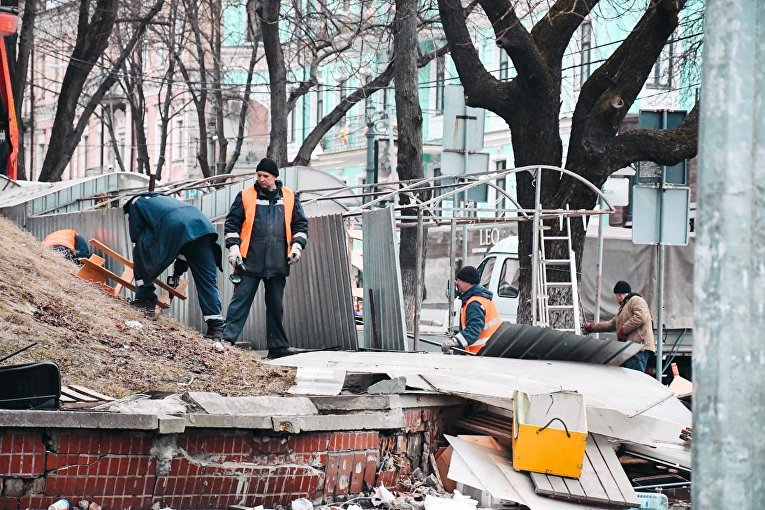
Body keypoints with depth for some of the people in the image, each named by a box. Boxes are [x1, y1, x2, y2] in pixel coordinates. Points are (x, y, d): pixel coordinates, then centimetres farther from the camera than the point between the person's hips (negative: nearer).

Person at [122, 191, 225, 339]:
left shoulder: (136, 202, 29)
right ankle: (216, 326, -1)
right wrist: (179, 270, 43)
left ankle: (145, 299, 15)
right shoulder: (164, 198, 46)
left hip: (174, 227, -5)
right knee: (207, 281, 6)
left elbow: (137, 238, 23)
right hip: (203, 224, 5)